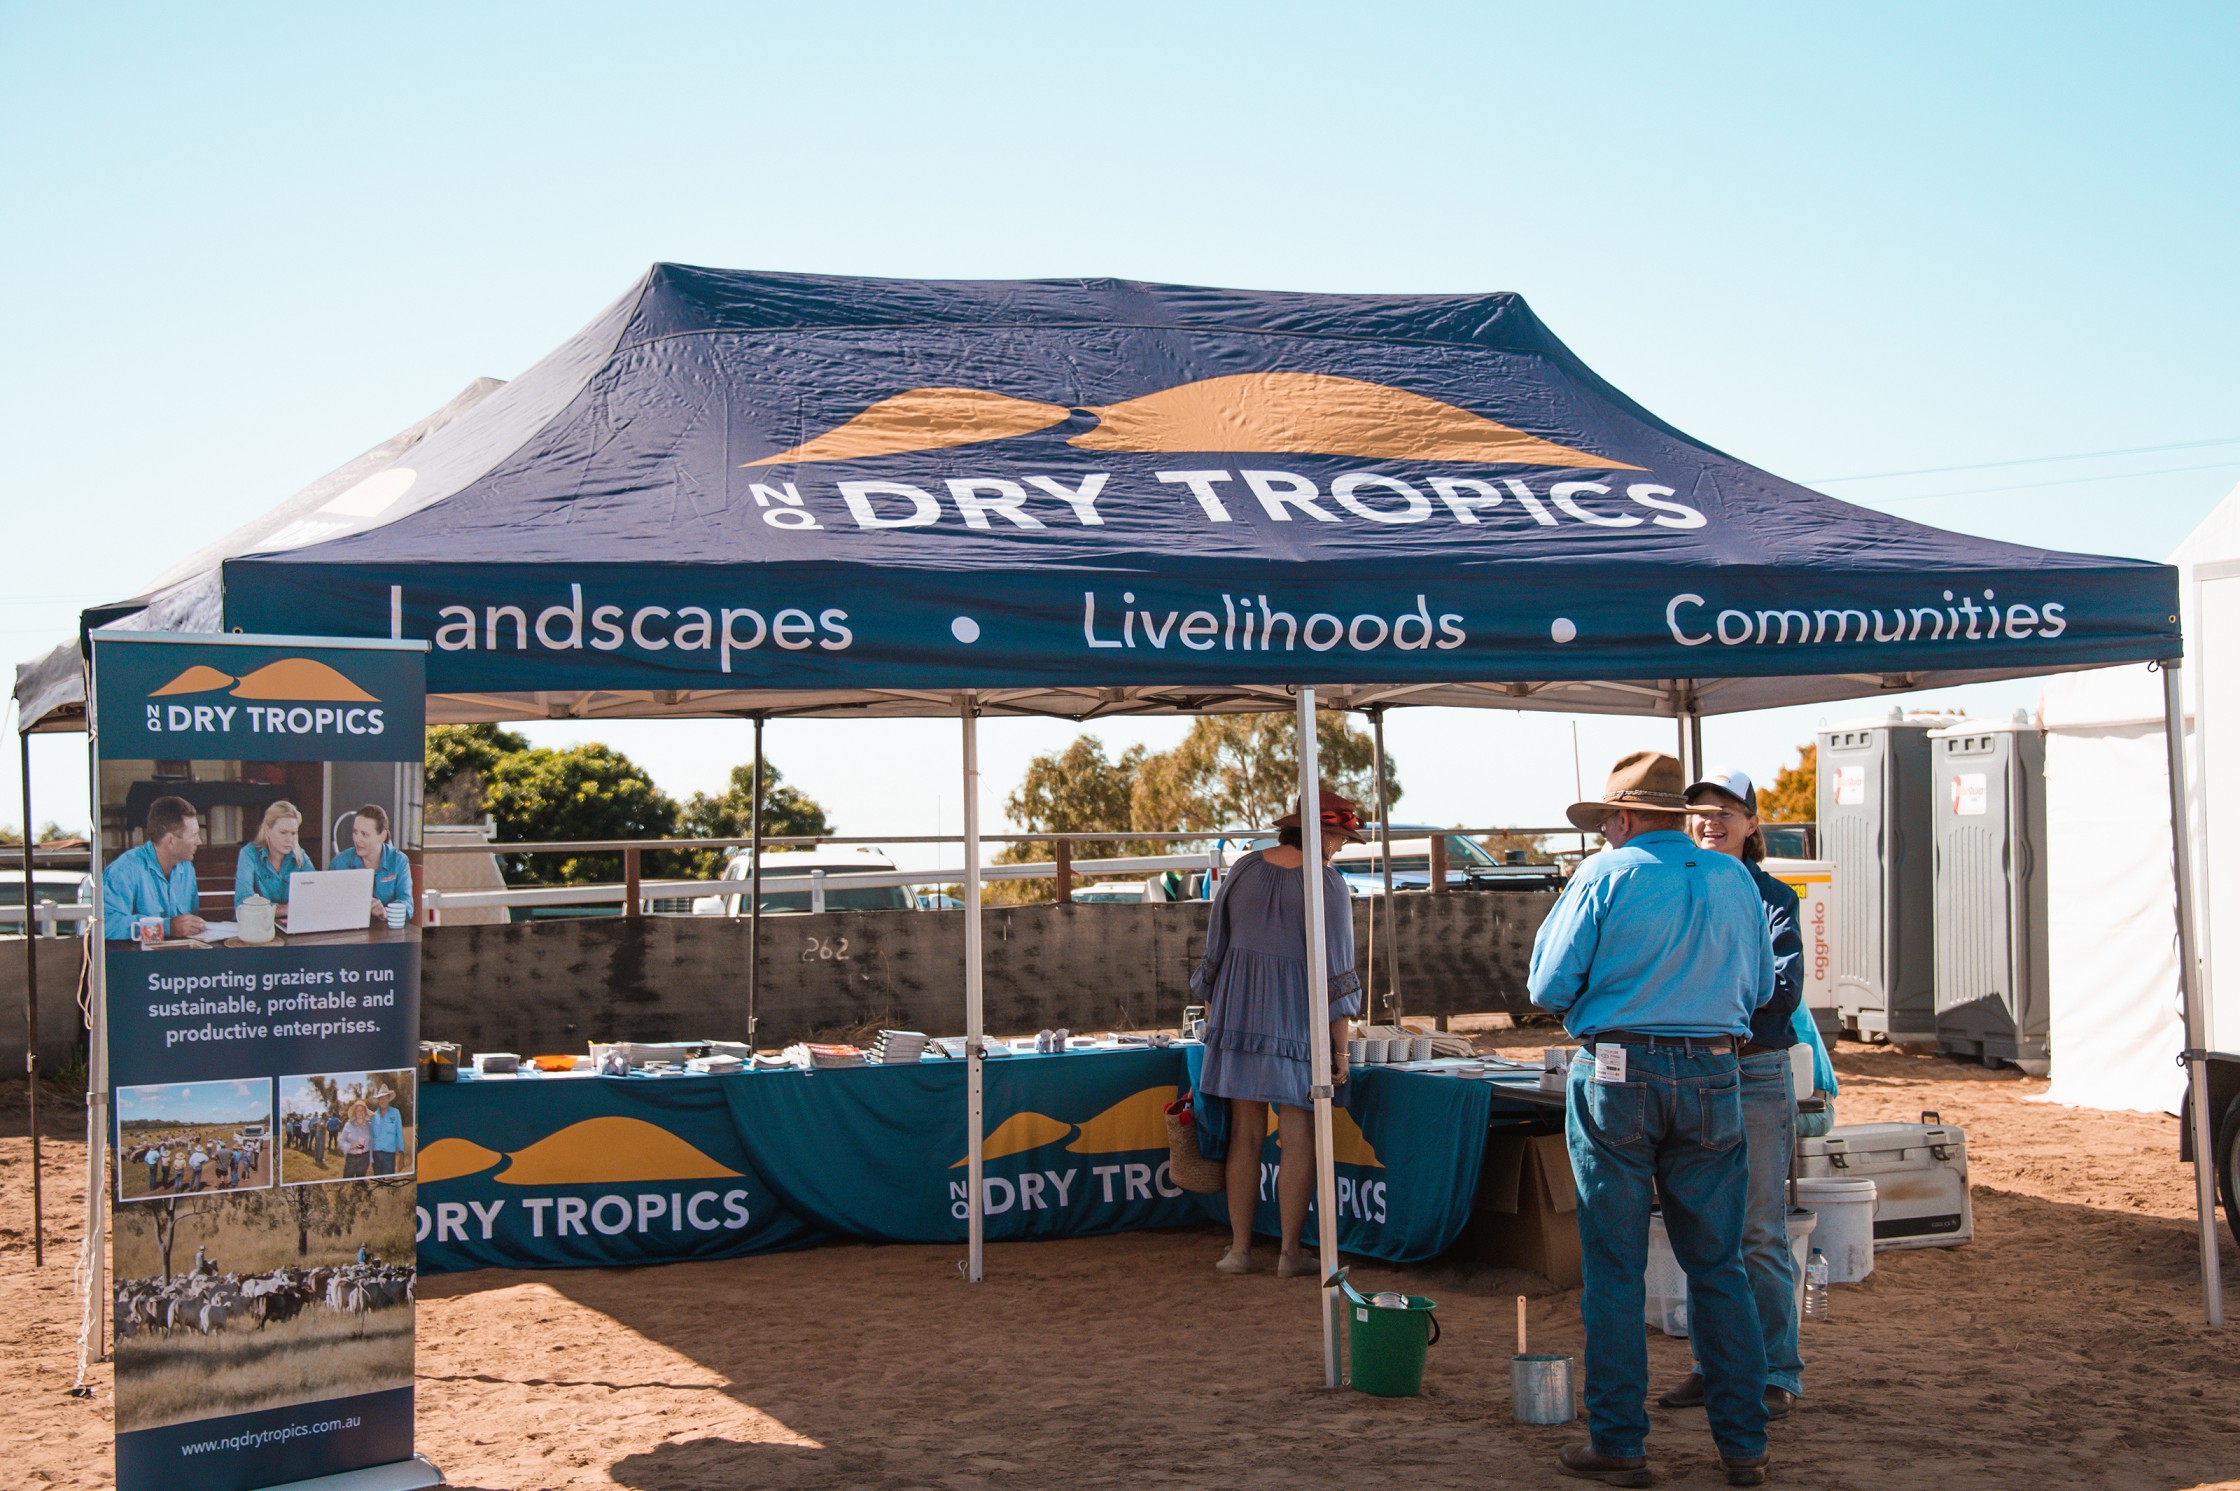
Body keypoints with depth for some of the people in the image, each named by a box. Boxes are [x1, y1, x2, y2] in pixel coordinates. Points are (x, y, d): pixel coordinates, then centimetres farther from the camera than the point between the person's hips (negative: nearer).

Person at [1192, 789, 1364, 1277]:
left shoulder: (1243, 870, 4)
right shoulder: (1328, 885, -9)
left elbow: (1215, 952, 9)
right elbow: (1336, 973, -9)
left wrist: (1212, 1018, 18)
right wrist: (1340, 1049, -4)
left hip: (1240, 1012, 4)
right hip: (1301, 1018, -4)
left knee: (1245, 1136, 9)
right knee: (1298, 1138, 4)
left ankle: (1239, 1249, 11)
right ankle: (1290, 1252, 6)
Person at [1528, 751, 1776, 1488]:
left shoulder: (1605, 876, -6)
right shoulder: (1734, 880, 6)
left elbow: (1548, 990, -4)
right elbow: (1759, 988, 15)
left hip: (1619, 1074, -3)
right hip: (1712, 1076, 4)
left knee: (1615, 1268, 4)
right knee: (1719, 1266, 10)